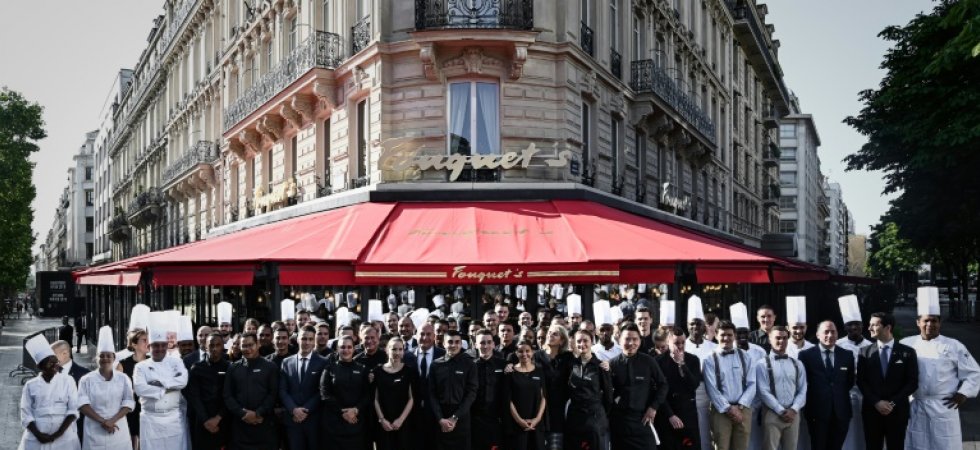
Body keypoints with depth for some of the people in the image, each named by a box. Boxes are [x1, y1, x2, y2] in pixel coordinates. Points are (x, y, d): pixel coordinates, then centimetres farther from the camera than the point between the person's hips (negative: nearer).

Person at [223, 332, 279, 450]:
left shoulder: (270, 367, 4)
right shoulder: (233, 368, 10)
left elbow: (273, 394, -2)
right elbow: (227, 395, 5)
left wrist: (258, 414, -11)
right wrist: (243, 413, -7)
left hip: (264, 423, -2)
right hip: (240, 423, 2)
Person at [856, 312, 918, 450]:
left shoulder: (907, 352, 1)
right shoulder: (865, 352, 6)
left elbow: (912, 382, -2)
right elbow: (861, 382, 3)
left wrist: (893, 403, -10)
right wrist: (876, 402, -10)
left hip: (897, 411, -1)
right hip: (871, 410, 1)